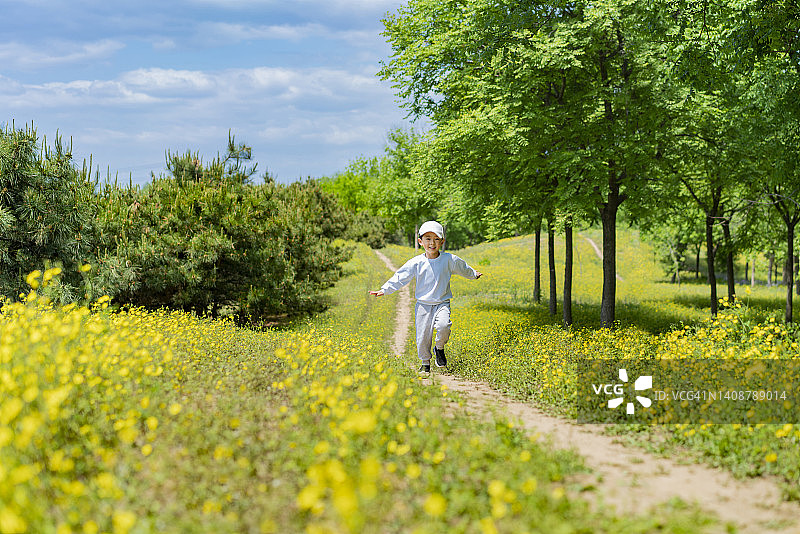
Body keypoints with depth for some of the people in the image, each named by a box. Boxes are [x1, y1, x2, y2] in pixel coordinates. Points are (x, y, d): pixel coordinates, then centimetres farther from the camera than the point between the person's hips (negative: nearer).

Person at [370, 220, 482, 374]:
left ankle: (439, 348, 3)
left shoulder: (449, 260, -3)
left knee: (443, 326, -28)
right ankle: (425, 362, 24)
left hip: (442, 303, -1)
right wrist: (385, 290, -9)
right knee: (422, 337, 0)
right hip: (423, 304, 1)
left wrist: (474, 274, 33)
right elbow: (400, 277, -2)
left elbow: (463, 268, 18)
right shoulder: (416, 263, -5)